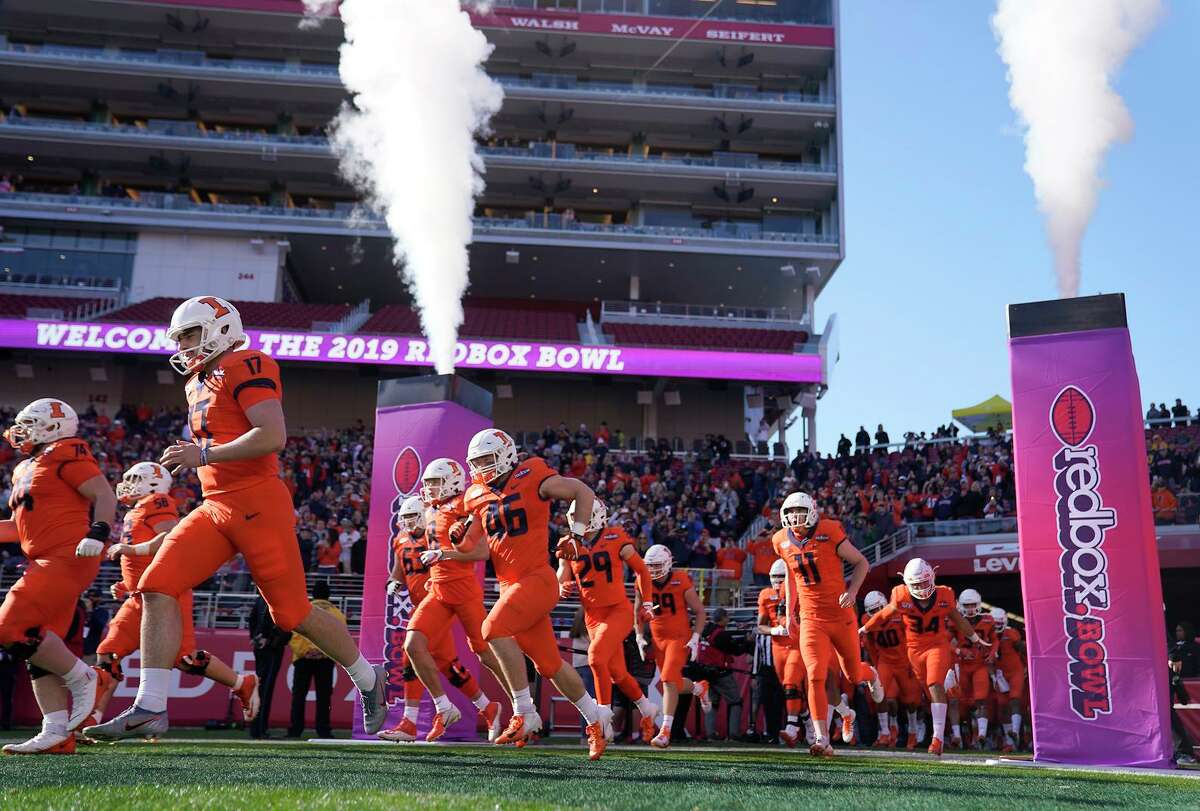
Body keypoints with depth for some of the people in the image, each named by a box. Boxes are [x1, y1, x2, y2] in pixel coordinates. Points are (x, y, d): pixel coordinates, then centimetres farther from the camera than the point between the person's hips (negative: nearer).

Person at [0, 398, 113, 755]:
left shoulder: (65, 454, -4)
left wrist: (97, 533, -27)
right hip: (47, 564, 10)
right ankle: (56, 735, 4)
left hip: (66, 558, -10)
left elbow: (104, 495, -12)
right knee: (38, 646, 5)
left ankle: (82, 679, -4)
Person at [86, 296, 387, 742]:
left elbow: (273, 437, -22)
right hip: (214, 507, 9)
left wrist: (204, 455, -19)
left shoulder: (245, 367, -9)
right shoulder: (199, 381, 20)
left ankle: (369, 681, 21)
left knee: (292, 612, 0)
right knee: (156, 588, -6)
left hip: (257, 504, -9)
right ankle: (149, 709, -3)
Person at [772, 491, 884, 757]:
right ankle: (822, 740, -11)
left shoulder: (829, 533, -13)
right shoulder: (783, 541, 1)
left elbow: (861, 562, -3)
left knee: (853, 675, 14)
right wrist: (789, 611, 20)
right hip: (811, 620, 2)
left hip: (841, 615, -2)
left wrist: (852, 591, -18)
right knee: (816, 677, -14)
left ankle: (870, 674, 52)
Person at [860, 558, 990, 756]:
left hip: (939, 645, -2)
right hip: (915, 648, 2)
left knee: (936, 685, -19)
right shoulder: (902, 598, -14)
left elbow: (957, 619, 7)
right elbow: (885, 614, 3)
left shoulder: (944, 596, -11)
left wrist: (975, 638, 19)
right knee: (930, 689, 9)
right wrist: (864, 629, 12)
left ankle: (938, 737, -21)